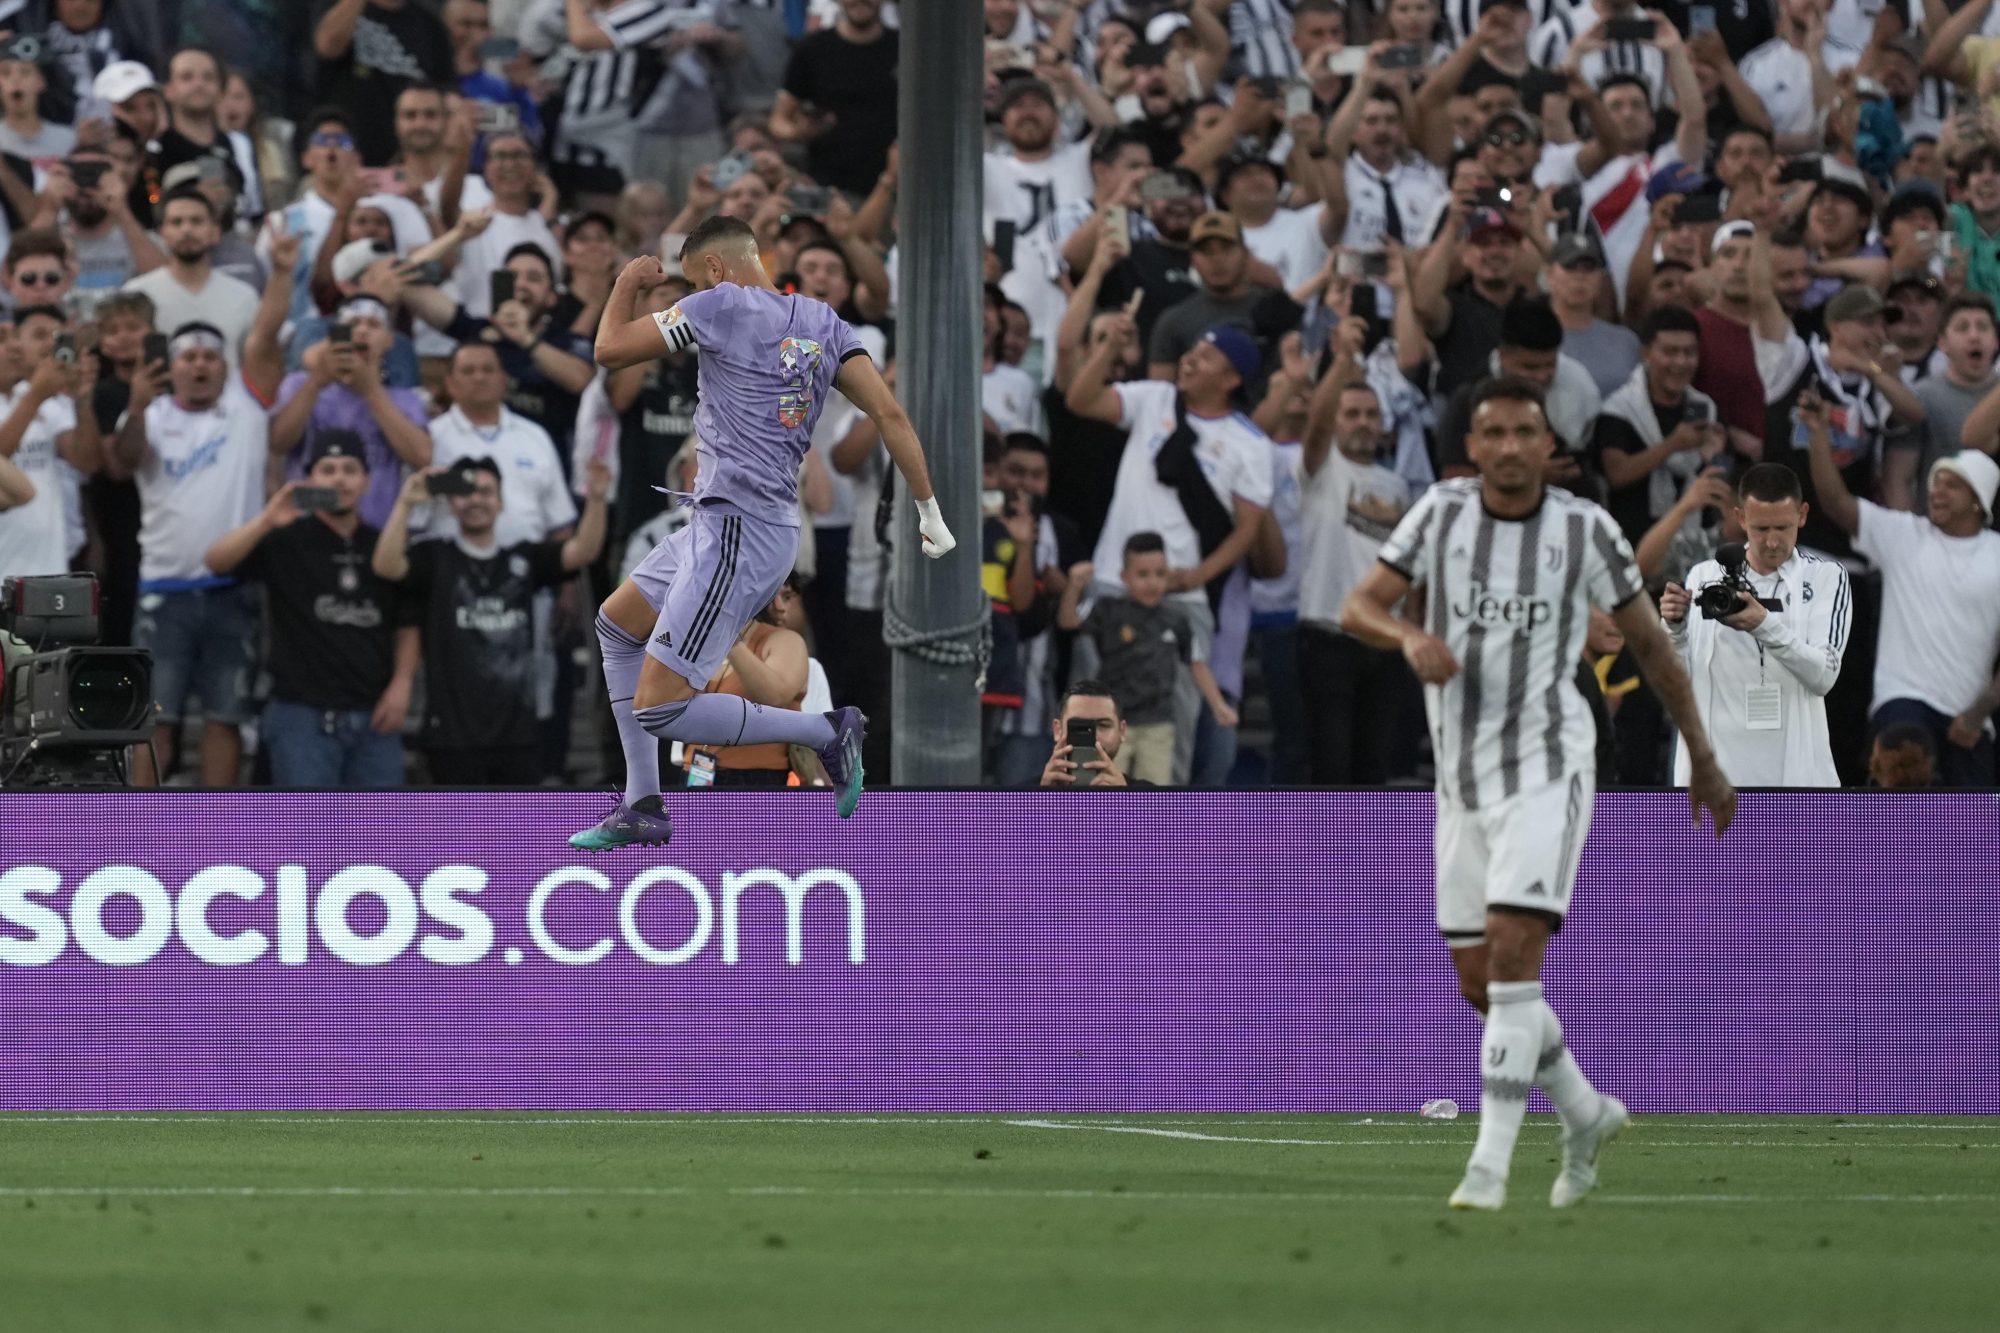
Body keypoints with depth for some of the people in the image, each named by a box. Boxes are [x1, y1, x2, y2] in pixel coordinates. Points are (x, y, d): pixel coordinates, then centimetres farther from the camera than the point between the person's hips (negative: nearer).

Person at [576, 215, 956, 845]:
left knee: (659, 710, -13)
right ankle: (642, 806, 25)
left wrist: (627, 284, 16)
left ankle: (827, 731, -8)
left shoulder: (721, 304, -9)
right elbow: (888, 413, 4)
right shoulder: (821, 321, 10)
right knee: (617, 623, 26)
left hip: (736, 530, -10)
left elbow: (610, 350, -2)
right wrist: (929, 510, 6)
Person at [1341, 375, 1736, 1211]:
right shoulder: (1441, 513, 1)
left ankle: (1490, 1163, -18)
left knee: (1512, 953, -19)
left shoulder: (1585, 531, -4)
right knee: (1478, 984, 8)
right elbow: (1357, 609, -5)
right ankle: (1586, 1115, 30)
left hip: (1546, 770, -4)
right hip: (1463, 781, 4)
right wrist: (1411, 636, -28)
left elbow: (1650, 642, 6)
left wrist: (1703, 759, 13)